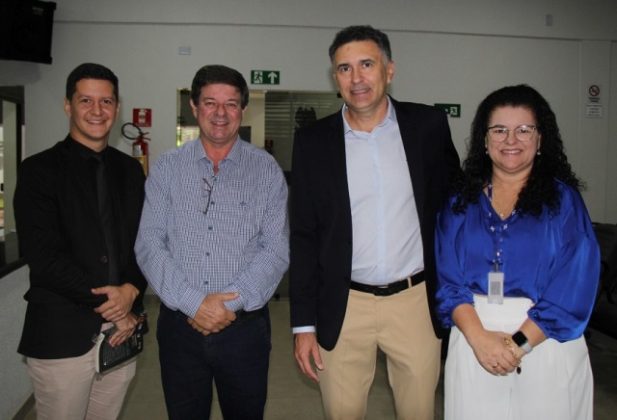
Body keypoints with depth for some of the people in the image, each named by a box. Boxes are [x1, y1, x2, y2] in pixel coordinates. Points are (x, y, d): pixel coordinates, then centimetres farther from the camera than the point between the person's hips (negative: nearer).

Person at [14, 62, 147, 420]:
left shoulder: (130, 169, 9)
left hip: (122, 332, 4)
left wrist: (131, 292, -9)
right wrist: (108, 303, -12)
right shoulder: (39, 170, -4)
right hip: (62, 336, -4)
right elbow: (44, 256, -12)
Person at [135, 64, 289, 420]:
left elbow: (276, 250, -5)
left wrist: (232, 302, -15)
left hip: (244, 324, -1)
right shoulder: (168, 168, 3)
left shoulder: (266, 170, 0)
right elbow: (149, 244, -3)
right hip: (180, 323, 1)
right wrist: (192, 302, -13)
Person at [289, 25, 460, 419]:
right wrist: (304, 324, -2)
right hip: (343, 308, 0)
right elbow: (304, 236, 0)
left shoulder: (428, 125, -1)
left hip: (416, 301, 1)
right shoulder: (313, 141, -2)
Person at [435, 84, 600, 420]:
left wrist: (519, 343, -16)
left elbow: (575, 288, -9)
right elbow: (448, 279, -2)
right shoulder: (461, 200, 3)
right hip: (473, 338, 2)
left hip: (545, 342, -1)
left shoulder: (562, 199, -2)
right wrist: (480, 337, -16)